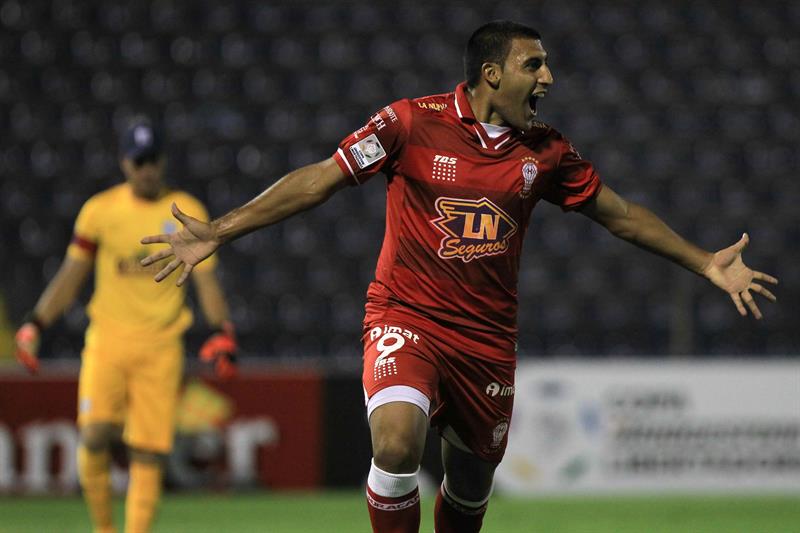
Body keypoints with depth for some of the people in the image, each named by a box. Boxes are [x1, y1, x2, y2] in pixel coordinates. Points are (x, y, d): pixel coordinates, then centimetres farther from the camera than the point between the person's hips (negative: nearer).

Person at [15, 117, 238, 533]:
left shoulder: (188, 213, 4)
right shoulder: (100, 210, 4)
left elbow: (206, 281, 3)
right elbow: (70, 279, 9)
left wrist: (222, 333, -12)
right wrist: (35, 325, -2)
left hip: (161, 347, 0)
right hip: (108, 340, 0)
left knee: (149, 452, -5)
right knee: (95, 435, -16)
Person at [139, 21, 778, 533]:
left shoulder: (545, 150, 4)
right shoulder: (413, 122, -8)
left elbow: (619, 213, 17)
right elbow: (319, 180, -6)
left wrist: (706, 263, 15)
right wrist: (216, 232, -11)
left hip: (487, 339, 4)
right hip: (406, 320, -4)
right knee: (396, 443, -29)